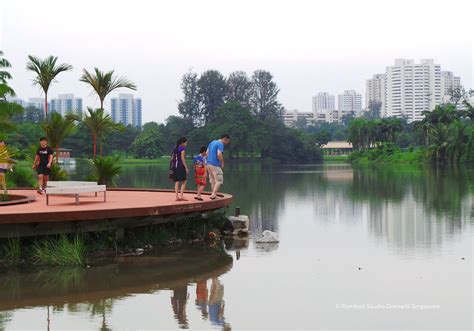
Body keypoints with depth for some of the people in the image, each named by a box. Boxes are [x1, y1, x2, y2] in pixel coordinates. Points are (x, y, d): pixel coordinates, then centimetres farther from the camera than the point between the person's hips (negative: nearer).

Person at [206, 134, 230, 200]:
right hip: (215, 165, -9)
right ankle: (213, 194, -11)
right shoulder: (220, 144, -11)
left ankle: (214, 195, 15)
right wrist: (222, 163, -10)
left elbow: (207, 153, 18)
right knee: (219, 180, -3)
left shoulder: (212, 142, 16)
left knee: (212, 180, 13)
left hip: (209, 164, 9)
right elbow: (219, 154, -23)